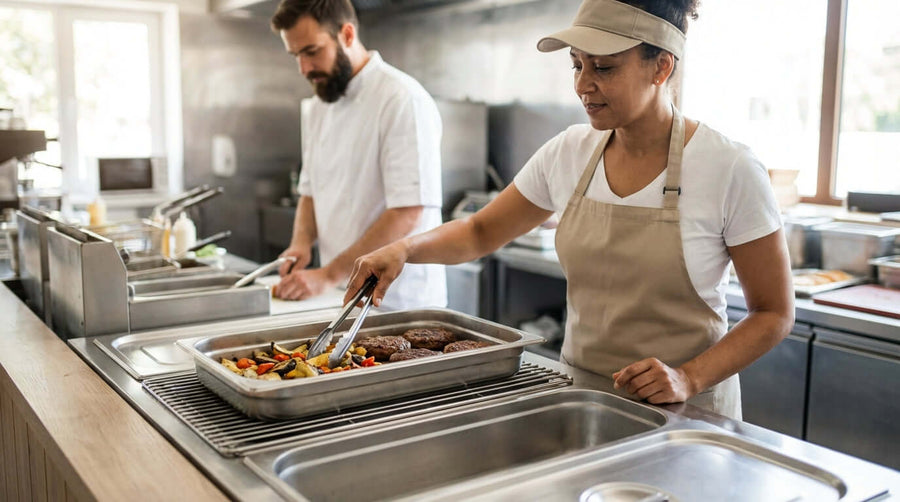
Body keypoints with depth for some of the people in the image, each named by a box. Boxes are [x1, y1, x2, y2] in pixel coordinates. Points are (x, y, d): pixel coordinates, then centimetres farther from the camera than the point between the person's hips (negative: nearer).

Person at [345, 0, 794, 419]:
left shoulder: (730, 169, -15)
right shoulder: (569, 153, -3)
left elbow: (774, 314, -8)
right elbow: (480, 232, 8)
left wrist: (689, 378, -21)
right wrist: (405, 248, -10)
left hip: (684, 411, -3)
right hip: (578, 394, 4)